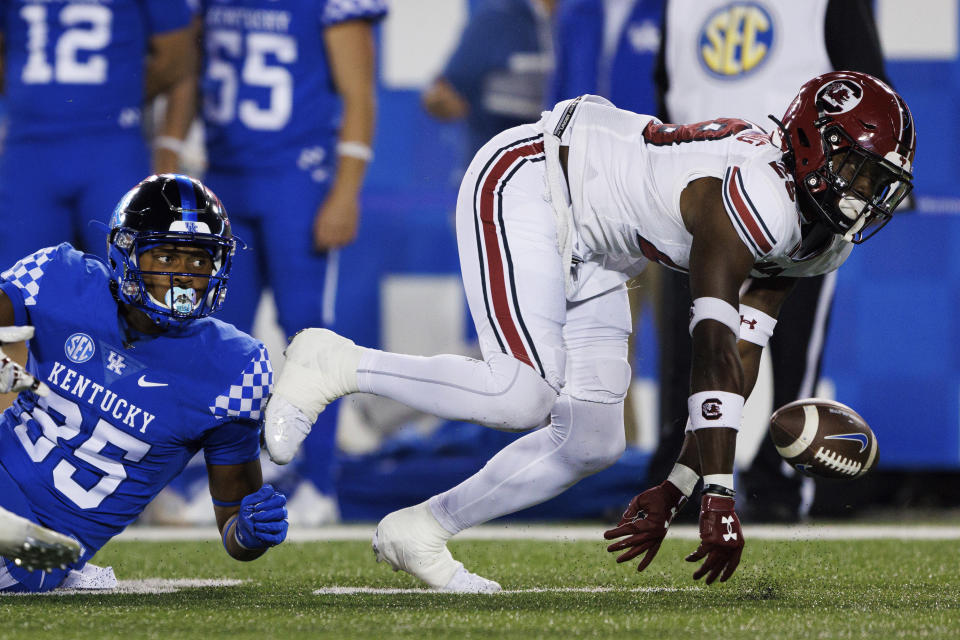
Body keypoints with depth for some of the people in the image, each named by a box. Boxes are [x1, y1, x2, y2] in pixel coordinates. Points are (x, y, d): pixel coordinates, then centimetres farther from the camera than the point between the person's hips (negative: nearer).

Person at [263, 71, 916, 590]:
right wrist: (718, 497, -33)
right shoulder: (758, 198, -31)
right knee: (525, 395, -25)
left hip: (585, 254, 10)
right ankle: (335, 365, -6)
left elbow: (741, 359, 2)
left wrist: (678, 487, 0)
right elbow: (714, 351, -33)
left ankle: (419, 531, 13)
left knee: (593, 444, 2)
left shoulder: (818, 238, -1)